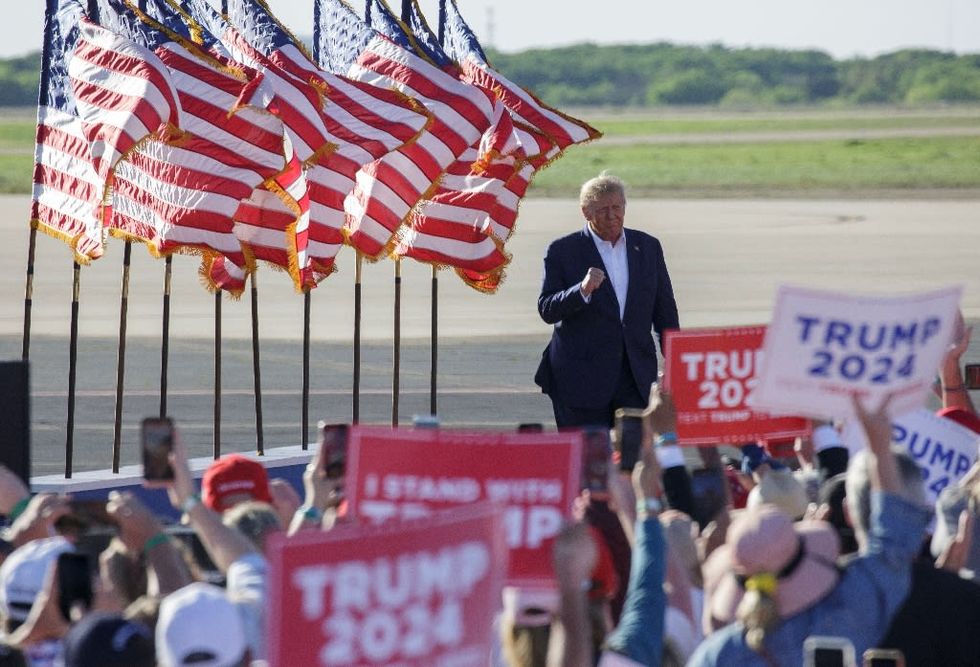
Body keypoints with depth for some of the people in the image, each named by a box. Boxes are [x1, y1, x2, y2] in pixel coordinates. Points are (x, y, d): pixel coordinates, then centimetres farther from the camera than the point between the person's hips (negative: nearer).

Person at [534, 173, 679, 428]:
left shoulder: (648, 247, 11)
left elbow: (665, 311, 16)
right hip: (581, 377, -3)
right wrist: (582, 290, -24)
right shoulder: (563, 251, 0)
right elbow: (547, 310, -7)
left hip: (636, 376, 3)